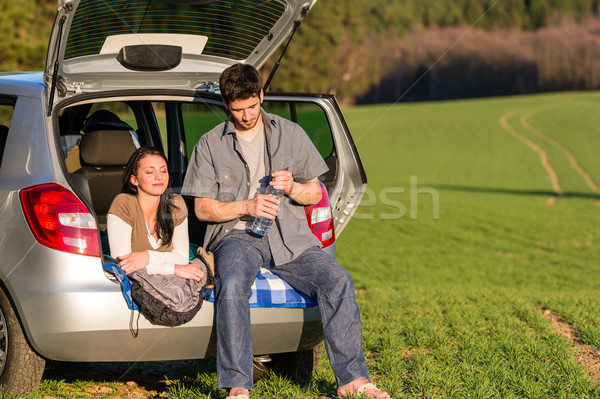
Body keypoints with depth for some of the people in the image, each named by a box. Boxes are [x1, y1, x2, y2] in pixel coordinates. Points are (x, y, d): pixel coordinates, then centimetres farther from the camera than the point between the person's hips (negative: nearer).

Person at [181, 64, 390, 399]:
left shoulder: (291, 134, 11)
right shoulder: (210, 145, 7)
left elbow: (315, 194, 13)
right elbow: (202, 208, 3)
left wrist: (292, 188, -10)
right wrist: (246, 207, -13)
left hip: (289, 236, 2)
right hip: (237, 235, -2)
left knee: (337, 281, -22)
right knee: (232, 286, -35)